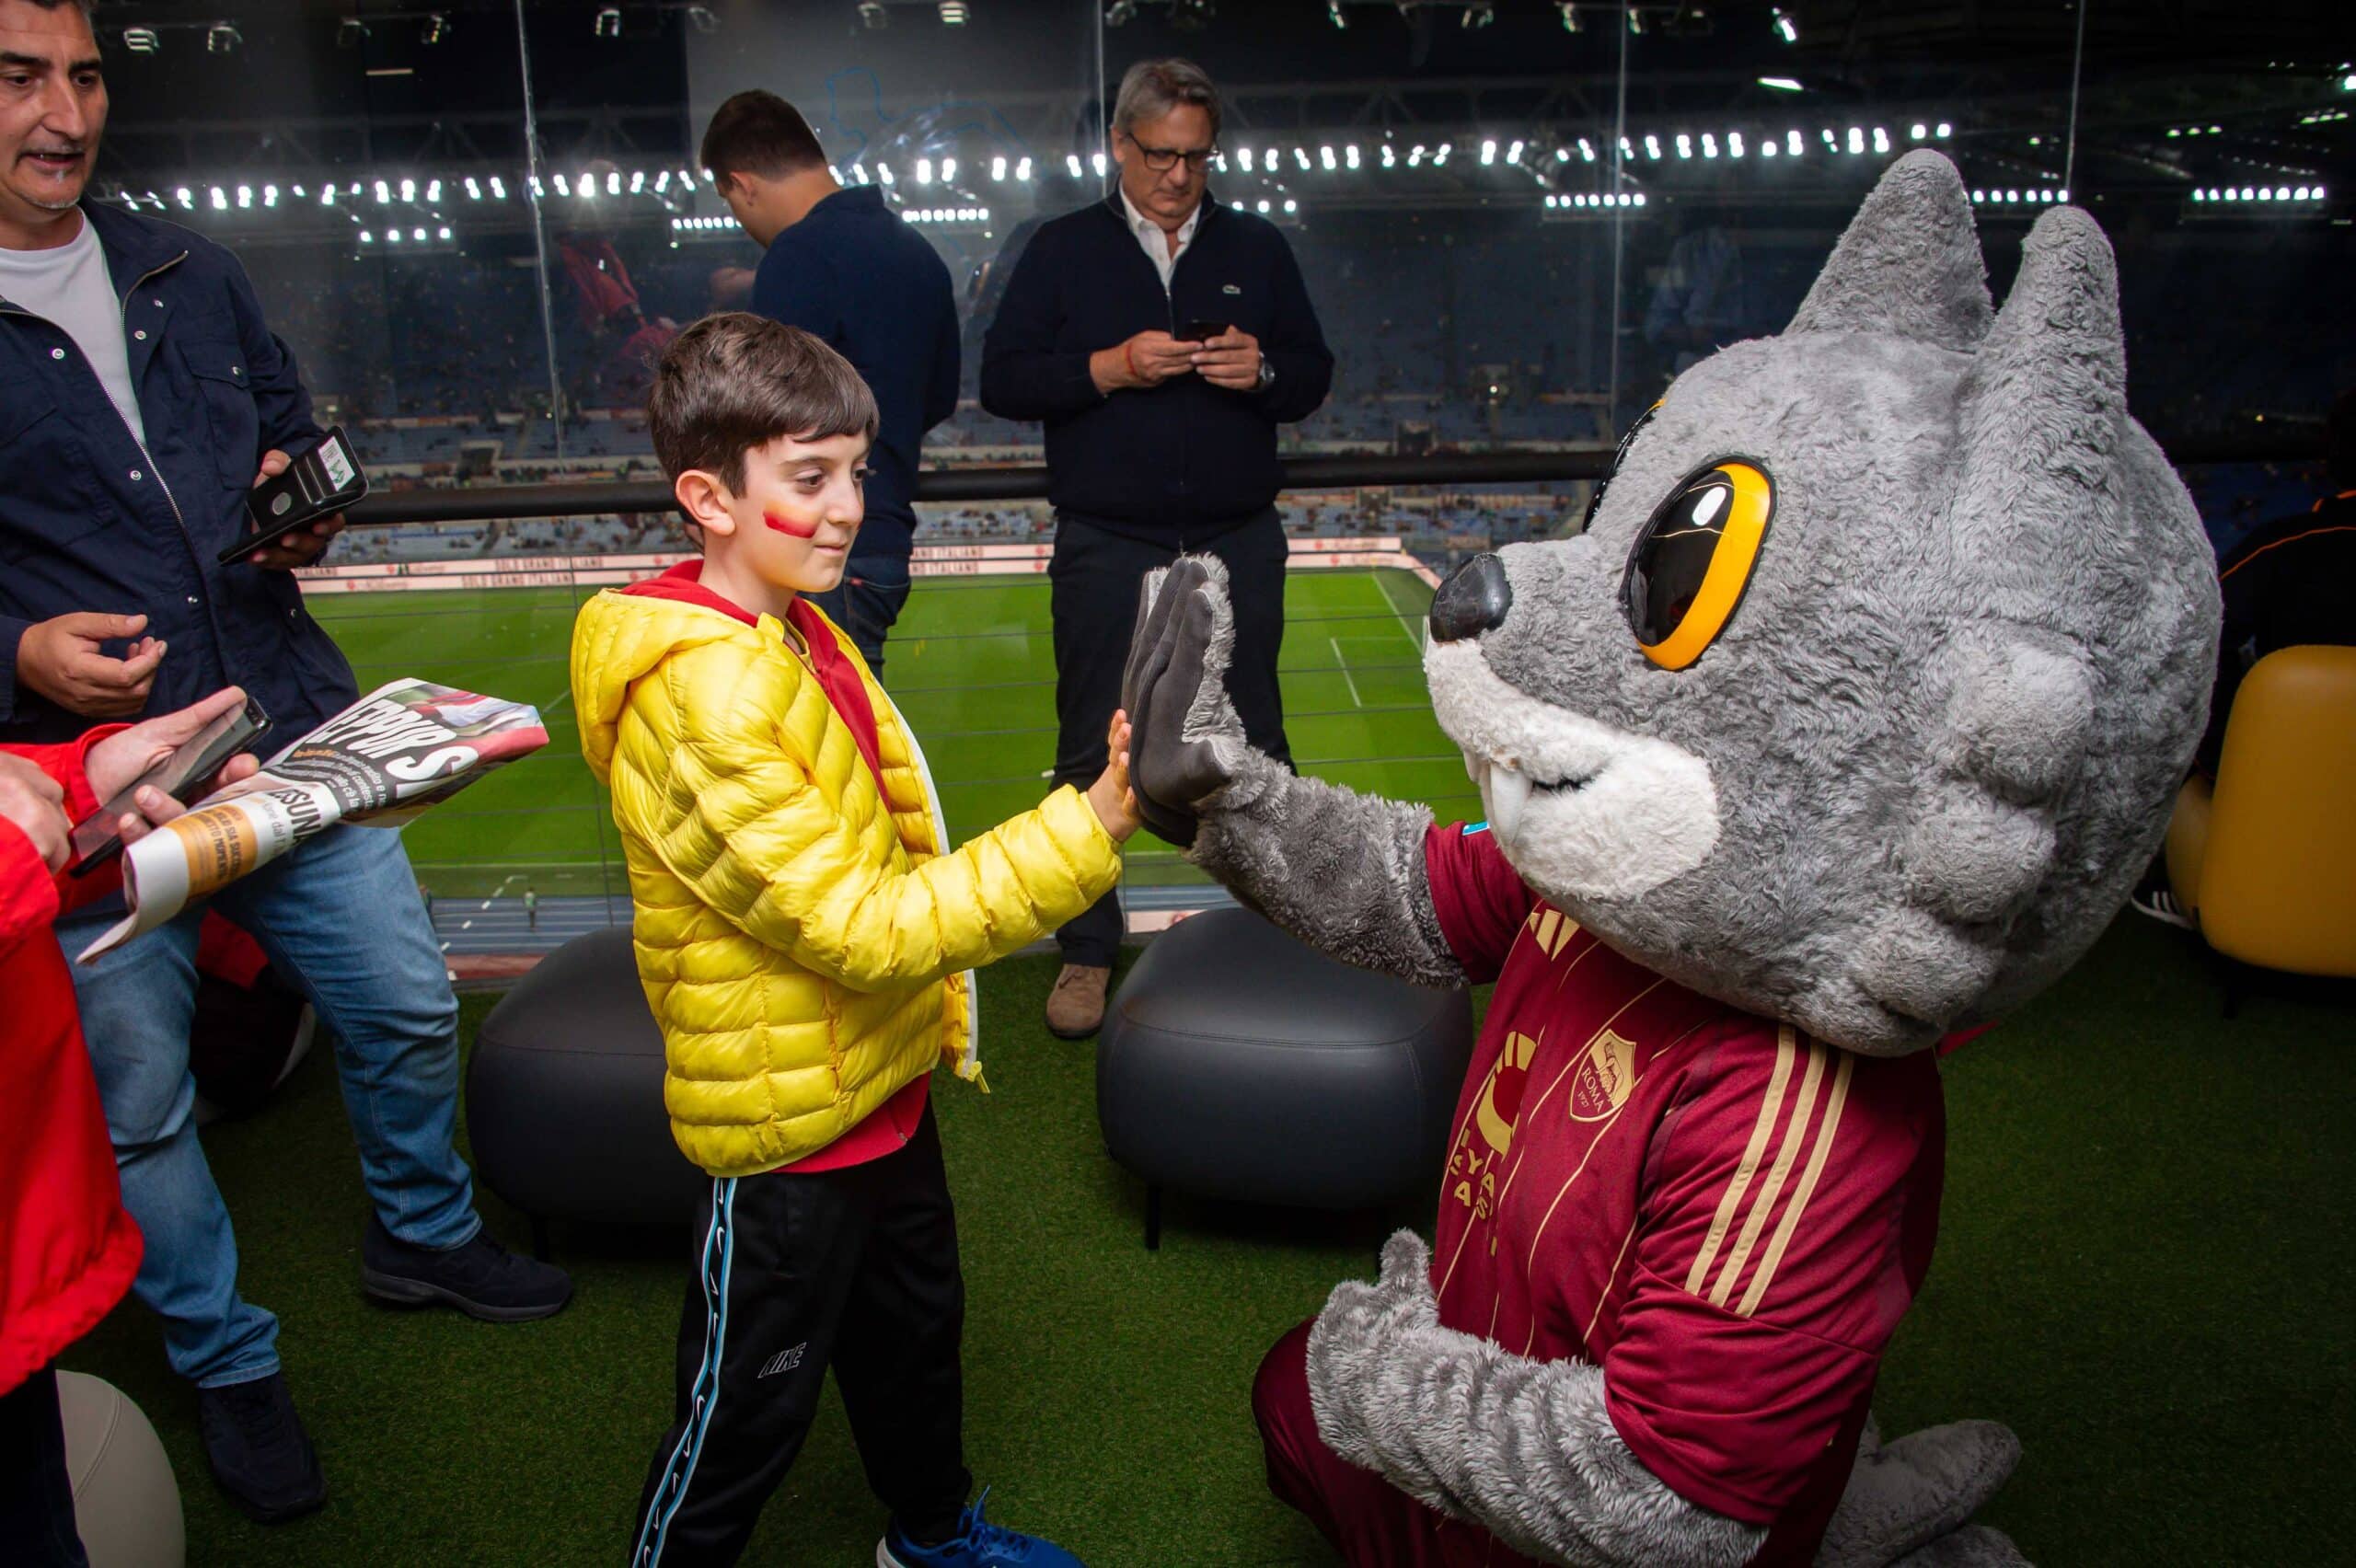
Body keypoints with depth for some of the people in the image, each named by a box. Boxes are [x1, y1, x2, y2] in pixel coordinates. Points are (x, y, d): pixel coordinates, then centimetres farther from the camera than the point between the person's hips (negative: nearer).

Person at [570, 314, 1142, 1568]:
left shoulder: (793, 632, 2)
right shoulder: (700, 698, -29)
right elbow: (857, 927, -31)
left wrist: (938, 1013, 16)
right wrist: (1086, 832, -34)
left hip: (880, 1084, 9)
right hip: (789, 1131, -9)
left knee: (913, 1332, 28)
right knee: (745, 1417, 12)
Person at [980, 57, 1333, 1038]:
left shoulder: (1258, 249, 11)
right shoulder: (1062, 251, 4)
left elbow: (1314, 375, 12)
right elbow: (1002, 380, -3)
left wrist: (1262, 370, -11)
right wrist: (1109, 368, -17)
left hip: (1238, 543, 2)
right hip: (1106, 549, -1)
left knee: (1253, 749, 9)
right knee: (1092, 755, 3)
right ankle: (1088, 951, 17)